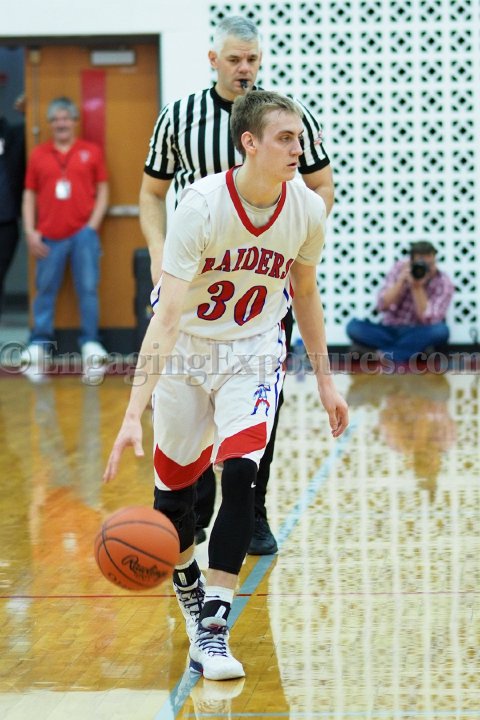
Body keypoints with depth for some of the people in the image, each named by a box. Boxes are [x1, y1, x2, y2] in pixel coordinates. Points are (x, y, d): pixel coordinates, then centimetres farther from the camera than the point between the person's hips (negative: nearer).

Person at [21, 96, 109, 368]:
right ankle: (40, 343, 12)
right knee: (46, 290, 5)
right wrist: (30, 232, 2)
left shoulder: (92, 152, 6)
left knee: (88, 288, 0)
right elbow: (30, 196, 10)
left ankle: (90, 342, 8)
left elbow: (102, 192, 7)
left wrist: (93, 225, -3)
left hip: (83, 233, -1)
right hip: (49, 237, 1)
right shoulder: (38, 155, 8)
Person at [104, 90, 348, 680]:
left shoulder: (307, 210, -13)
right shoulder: (202, 205, -26)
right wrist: (134, 413, -37)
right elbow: (167, 315, -31)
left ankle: (213, 630, -12)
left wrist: (324, 379, 11)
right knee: (174, 488, 8)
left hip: (254, 350, 2)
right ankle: (191, 602, 38)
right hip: (185, 349, -1)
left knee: (240, 474, -19)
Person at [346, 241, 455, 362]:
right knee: (353, 326, -24)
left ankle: (386, 354, -30)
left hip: (418, 335, -2)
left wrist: (417, 287, -24)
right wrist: (402, 280, -20)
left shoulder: (444, 283, -9)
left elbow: (428, 320, -20)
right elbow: (383, 306, -10)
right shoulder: (400, 268, -3)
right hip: (390, 331, 2)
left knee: (440, 330, -34)